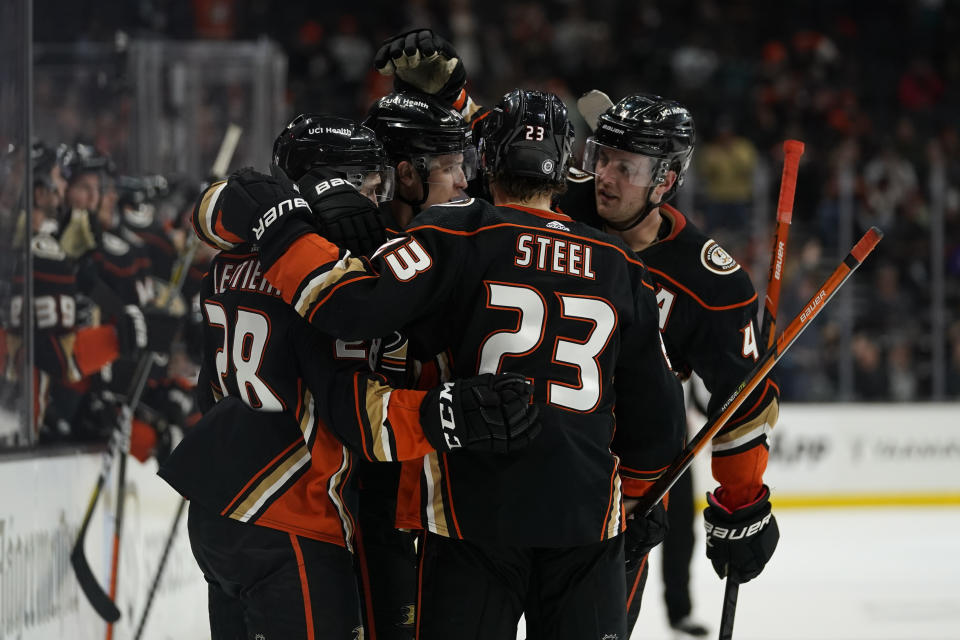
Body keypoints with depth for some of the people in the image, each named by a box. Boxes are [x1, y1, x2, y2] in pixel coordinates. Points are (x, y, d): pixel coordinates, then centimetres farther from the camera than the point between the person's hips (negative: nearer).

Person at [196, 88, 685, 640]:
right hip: (587, 515, 3)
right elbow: (656, 413, 14)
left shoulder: (459, 236, -6)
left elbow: (351, 304, -20)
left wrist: (279, 228, -7)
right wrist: (638, 497, 30)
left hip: (478, 513, -2)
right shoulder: (622, 268, 8)